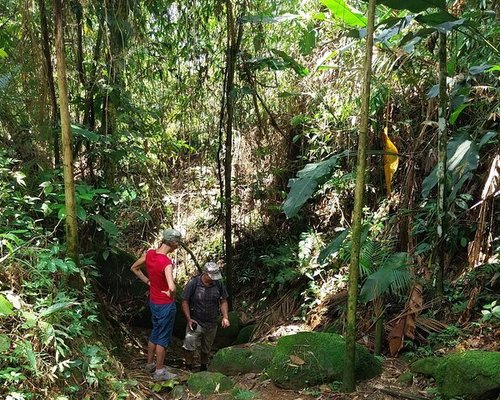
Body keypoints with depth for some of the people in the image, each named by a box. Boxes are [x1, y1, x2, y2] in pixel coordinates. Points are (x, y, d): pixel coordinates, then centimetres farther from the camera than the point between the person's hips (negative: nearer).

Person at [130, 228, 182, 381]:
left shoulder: (150, 253, -7)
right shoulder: (166, 263, -30)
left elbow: (134, 268, 9)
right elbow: (172, 287, -42)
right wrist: (171, 295, -19)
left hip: (153, 301, 8)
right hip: (165, 305, -8)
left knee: (155, 332, 24)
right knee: (163, 337, 7)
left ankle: (150, 363, 39)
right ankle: (159, 372, 20)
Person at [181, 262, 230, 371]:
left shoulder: (219, 284, -5)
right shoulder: (193, 283, -15)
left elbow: (223, 301, 5)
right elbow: (185, 302, -9)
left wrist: (225, 317, -7)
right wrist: (189, 319, -16)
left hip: (211, 324, 3)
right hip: (195, 322, -3)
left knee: (206, 349, 16)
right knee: (189, 345, -18)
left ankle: (203, 368, 37)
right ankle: (188, 369, -1)